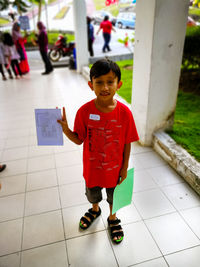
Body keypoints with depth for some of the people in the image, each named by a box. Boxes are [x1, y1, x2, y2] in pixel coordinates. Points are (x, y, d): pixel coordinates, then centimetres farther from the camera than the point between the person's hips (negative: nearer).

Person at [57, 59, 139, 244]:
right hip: (92, 167, 1)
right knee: (92, 192, 29)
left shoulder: (124, 112, -21)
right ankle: (95, 210, 64)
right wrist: (65, 129, -27)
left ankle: (113, 218, 57)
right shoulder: (85, 111, -19)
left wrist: (125, 167, -4)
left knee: (114, 196, 25)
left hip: (115, 168, -1)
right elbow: (79, 140, -9)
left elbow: (127, 142, -11)